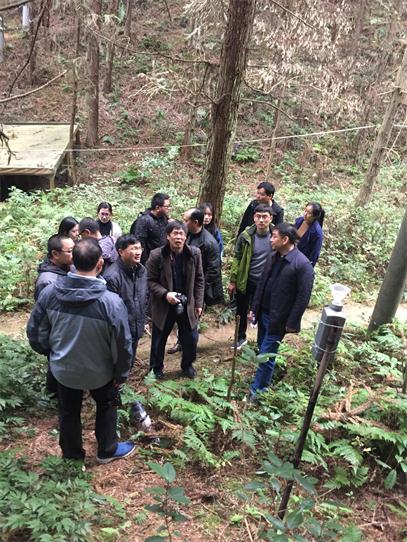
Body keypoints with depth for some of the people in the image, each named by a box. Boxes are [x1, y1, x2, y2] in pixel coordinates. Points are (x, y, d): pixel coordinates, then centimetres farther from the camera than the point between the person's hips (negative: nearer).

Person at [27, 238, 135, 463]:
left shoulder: (49, 293, -20)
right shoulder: (111, 301, -31)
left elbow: (35, 332, -5)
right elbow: (123, 344, -21)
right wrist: (121, 374, -3)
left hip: (62, 368, 3)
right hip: (99, 372, -3)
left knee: (69, 411, 26)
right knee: (106, 406, 26)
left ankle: (71, 452, 47)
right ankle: (107, 450, 43)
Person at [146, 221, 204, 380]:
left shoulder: (194, 253, -7)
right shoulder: (157, 255, -15)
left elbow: (199, 280, 1)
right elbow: (150, 281, -9)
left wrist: (198, 303, 1)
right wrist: (165, 294, -23)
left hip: (187, 305, 2)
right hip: (163, 306, -2)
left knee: (191, 339, 13)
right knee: (158, 340, 13)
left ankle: (187, 366, 39)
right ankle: (156, 368, 37)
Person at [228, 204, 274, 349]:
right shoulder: (246, 236, -11)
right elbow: (237, 258, -3)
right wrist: (232, 281, -2)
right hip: (244, 281, 1)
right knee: (241, 311, 18)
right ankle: (241, 338, 40)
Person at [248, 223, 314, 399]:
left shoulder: (302, 264, -18)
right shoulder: (273, 257, 4)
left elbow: (303, 297, -17)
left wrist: (292, 323, -15)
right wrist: (254, 308, 10)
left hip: (278, 318, -7)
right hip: (263, 313, 7)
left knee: (266, 355, 0)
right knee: (263, 350, 17)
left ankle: (257, 389, 16)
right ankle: (263, 382, 34)